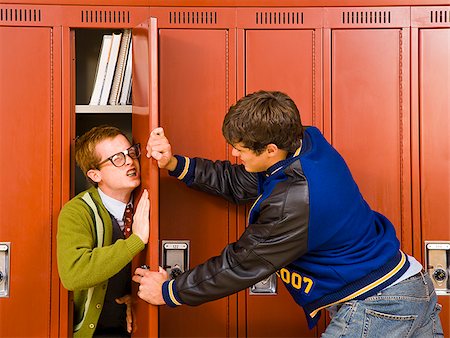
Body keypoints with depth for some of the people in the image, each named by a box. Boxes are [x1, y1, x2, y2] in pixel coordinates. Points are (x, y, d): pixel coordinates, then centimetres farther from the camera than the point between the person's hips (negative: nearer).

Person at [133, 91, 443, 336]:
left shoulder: (294, 203, -30)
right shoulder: (308, 141, -5)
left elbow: (240, 267, -19)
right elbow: (238, 184, 6)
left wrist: (168, 292, -6)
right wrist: (175, 164, 0)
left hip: (377, 309, -9)